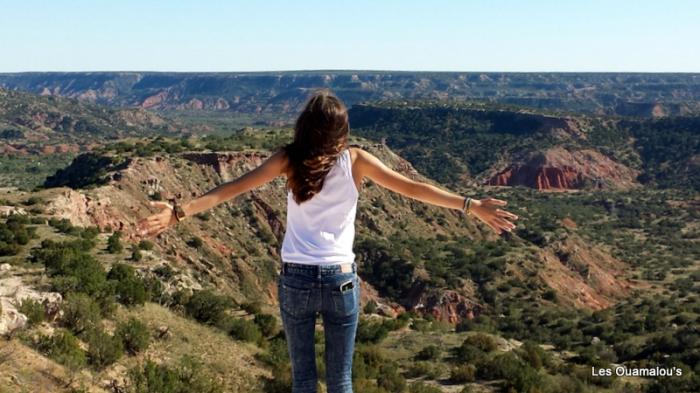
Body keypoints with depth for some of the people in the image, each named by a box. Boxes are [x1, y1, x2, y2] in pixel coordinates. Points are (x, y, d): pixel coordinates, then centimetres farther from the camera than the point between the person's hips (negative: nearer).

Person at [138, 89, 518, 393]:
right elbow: (412, 188, -5)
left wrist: (180, 211, -13)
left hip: (295, 280, 1)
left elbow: (233, 188, -11)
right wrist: (472, 206, -1)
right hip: (340, 281, -1)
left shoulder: (289, 158, -4)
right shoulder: (355, 160, -5)